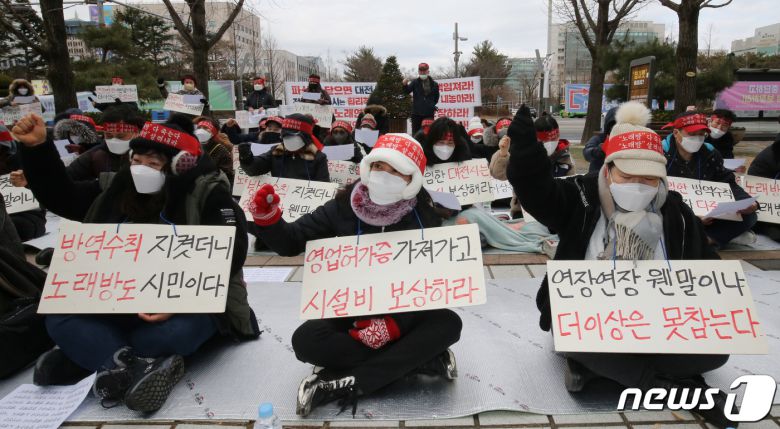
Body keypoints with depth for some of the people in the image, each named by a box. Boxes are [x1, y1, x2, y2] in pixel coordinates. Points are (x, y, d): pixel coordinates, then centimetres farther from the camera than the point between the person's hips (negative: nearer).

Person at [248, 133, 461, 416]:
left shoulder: (422, 217, -8)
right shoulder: (345, 206, -7)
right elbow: (290, 243, -3)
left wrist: (395, 324, -25)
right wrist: (267, 219, -26)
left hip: (404, 315, 0)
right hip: (351, 313, 0)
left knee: (448, 323, -28)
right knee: (306, 341, -28)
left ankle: (346, 384, -30)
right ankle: (424, 361, -24)